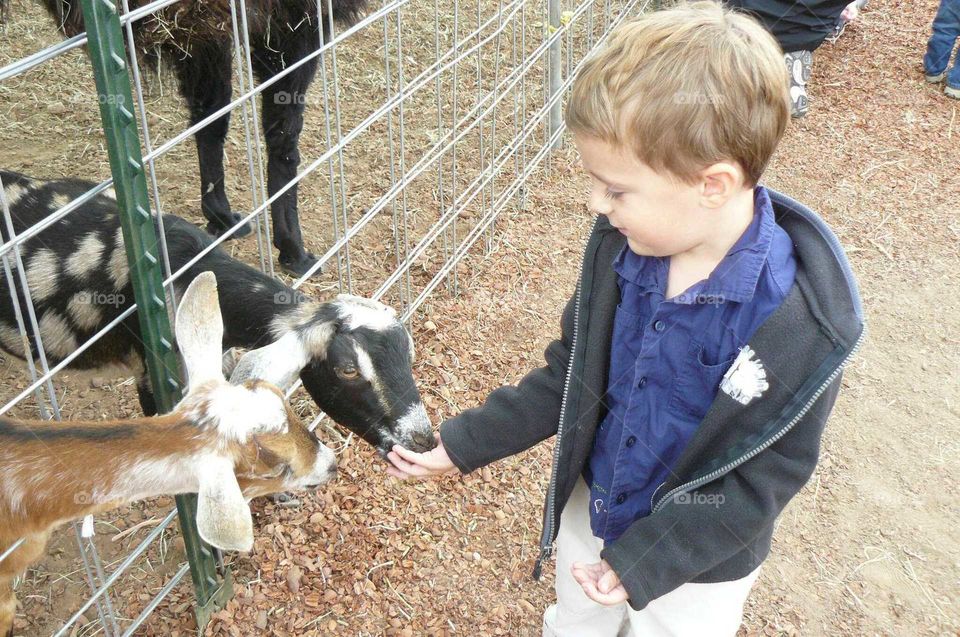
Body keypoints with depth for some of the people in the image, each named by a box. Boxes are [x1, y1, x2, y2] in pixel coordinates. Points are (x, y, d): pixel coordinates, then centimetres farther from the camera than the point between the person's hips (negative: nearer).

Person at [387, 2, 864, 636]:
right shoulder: (620, 248, -18)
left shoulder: (800, 323, -32)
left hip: (696, 561, -4)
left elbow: (768, 473, -22)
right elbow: (570, 374, -6)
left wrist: (643, 559, -24)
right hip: (590, 512, 5)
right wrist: (462, 444, -9)